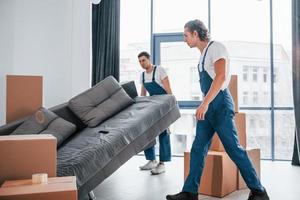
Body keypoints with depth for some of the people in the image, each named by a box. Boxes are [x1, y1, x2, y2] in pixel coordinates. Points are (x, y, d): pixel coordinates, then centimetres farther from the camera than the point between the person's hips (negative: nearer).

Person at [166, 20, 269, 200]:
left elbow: (221, 76, -22)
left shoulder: (216, 47, -8)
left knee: (234, 148, -4)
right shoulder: (204, 53, 18)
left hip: (220, 104, -9)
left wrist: (205, 103, -27)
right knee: (198, 149, 5)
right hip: (209, 106, 9)